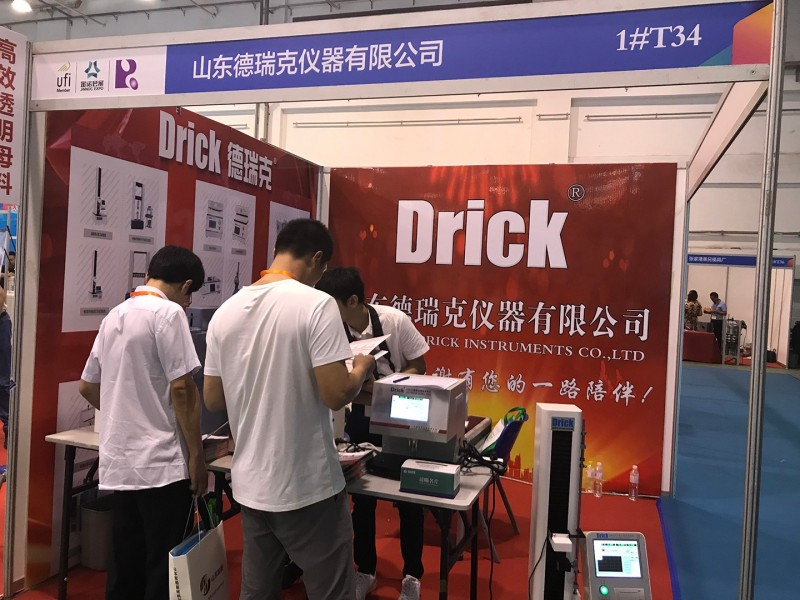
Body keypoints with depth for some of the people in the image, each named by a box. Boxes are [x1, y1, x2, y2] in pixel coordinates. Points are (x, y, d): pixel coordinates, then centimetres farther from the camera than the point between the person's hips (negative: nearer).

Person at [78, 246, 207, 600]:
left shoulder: (114, 315, 12)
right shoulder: (168, 313, -12)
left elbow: (87, 386, 20)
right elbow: (181, 389, -17)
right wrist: (196, 454, -10)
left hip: (119, 462, 8)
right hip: (161, 462, -8)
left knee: (125, 567, 16)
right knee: (165, 569, 3)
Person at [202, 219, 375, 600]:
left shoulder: (225, 312, 2)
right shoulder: (316, 304, -15)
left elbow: (212, 399, 8)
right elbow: (335, 395, -19)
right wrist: (361, 369, 1)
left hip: (249, 485, 6)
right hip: (308, 487, -6)